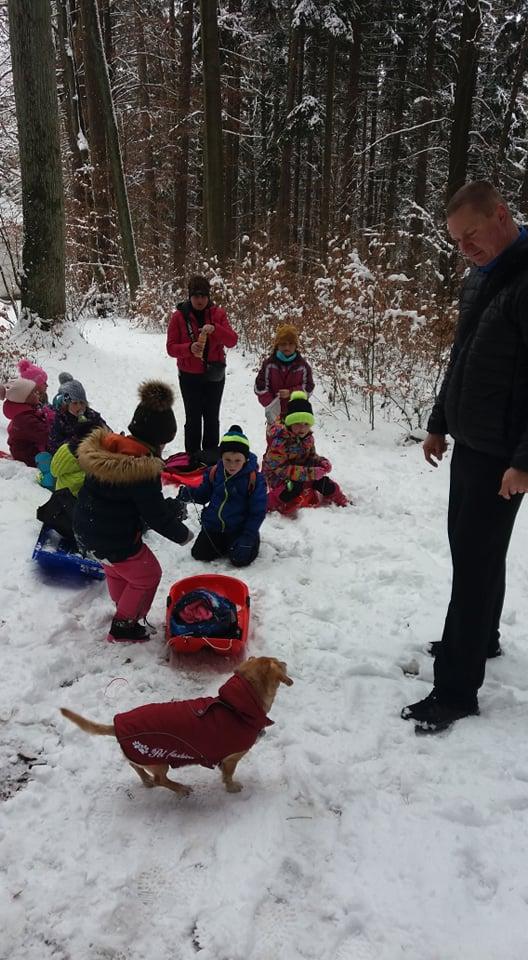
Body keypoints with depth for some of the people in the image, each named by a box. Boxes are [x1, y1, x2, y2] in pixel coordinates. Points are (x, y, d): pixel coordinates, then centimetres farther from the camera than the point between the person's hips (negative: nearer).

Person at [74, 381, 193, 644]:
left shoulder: (104, 449, -6)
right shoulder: (144, 470, -29)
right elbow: (156, 515, -20)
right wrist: (182, 534, 0)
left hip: (85, 531, 7)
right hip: (116, 542, -7)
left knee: (115, 571, 32)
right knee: (147, 575, 19)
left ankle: (125, 609, 53)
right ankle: (123, 627, 29)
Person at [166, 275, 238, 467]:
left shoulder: (218, 314, -2)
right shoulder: (179, 316, -7)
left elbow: (232, 341, -11)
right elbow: (171, 348, -9)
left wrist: (215, 329, -29)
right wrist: (189, 348, -28)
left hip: (215, 375, 2)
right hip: (190, 377, -2)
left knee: (212, 416, 13)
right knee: (193, 418, 3)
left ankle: (211, 454, 26)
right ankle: (194, 456, 14)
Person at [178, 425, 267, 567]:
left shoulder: (254, 479, -17)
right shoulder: (215, 472, -7)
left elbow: (257, 512, -13)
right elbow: (204, 494, 8)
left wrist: (248, 537, -19)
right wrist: (189, 494, -15)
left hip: (239, 528, -4)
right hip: (213, 526, 4)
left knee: (240, 560, -17)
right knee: (199, 553, -3)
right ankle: (223, 543, 24)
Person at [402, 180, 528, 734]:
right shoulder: (479, 279, 11)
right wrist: (439, 424, 20)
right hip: (468, 441, 9)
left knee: (477, 560, -5)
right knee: (466, 546, 18)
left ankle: (457, 690, 4)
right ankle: (478, 638, 38)